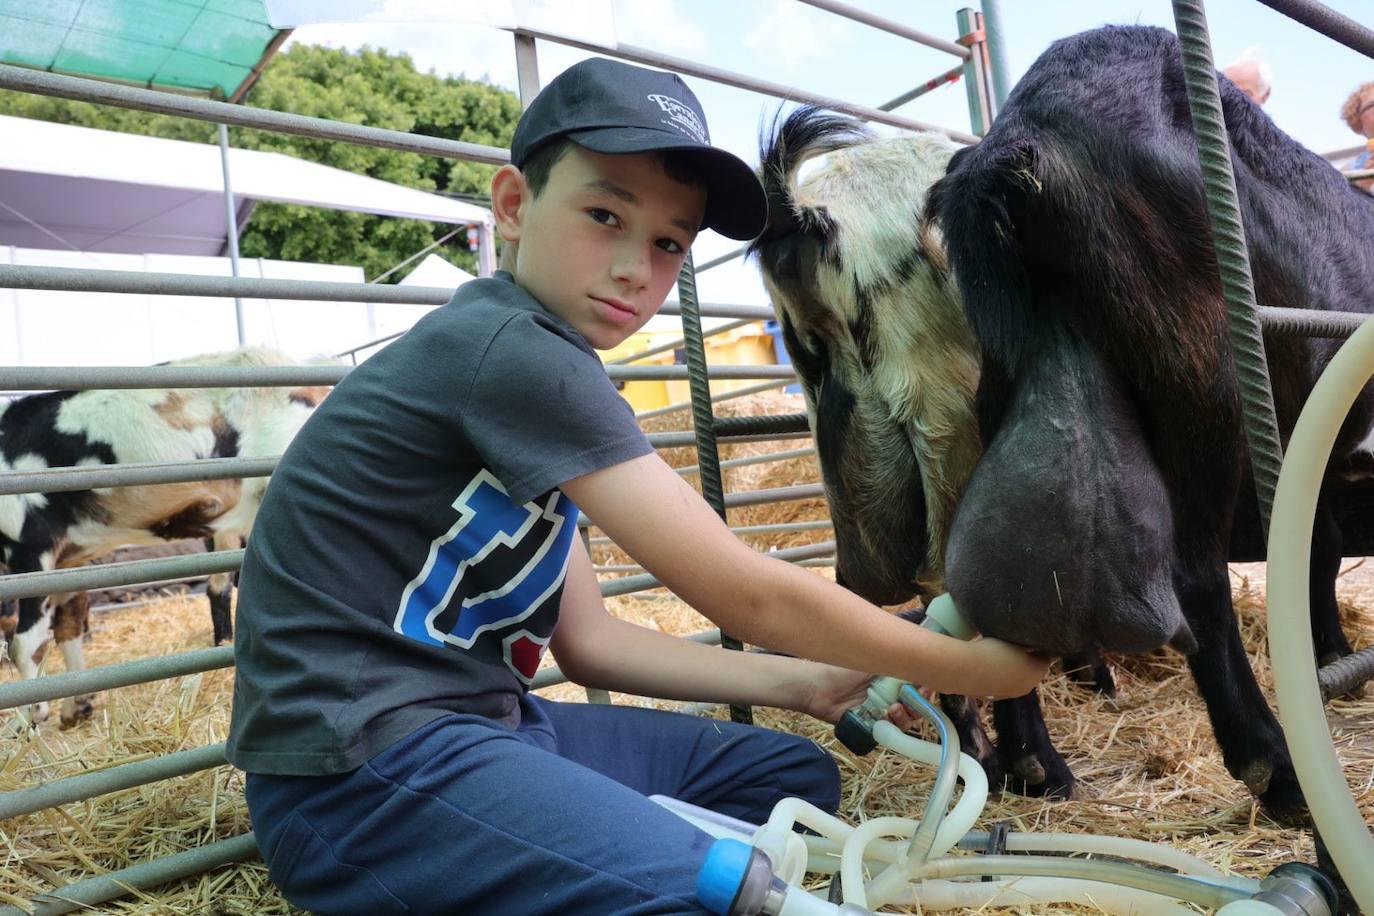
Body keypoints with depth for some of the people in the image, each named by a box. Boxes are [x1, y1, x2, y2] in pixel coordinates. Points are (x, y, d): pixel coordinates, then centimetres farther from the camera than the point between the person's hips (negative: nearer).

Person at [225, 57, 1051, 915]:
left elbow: (590, 639, 11)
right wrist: (973, 668, -5)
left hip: (469, 723, 9)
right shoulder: (509, 352, -19)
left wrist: (807, 684, 7)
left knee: (794, 774, 11)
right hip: (360, 765, -9)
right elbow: (745, 593, -18)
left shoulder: (533, 375, 11)